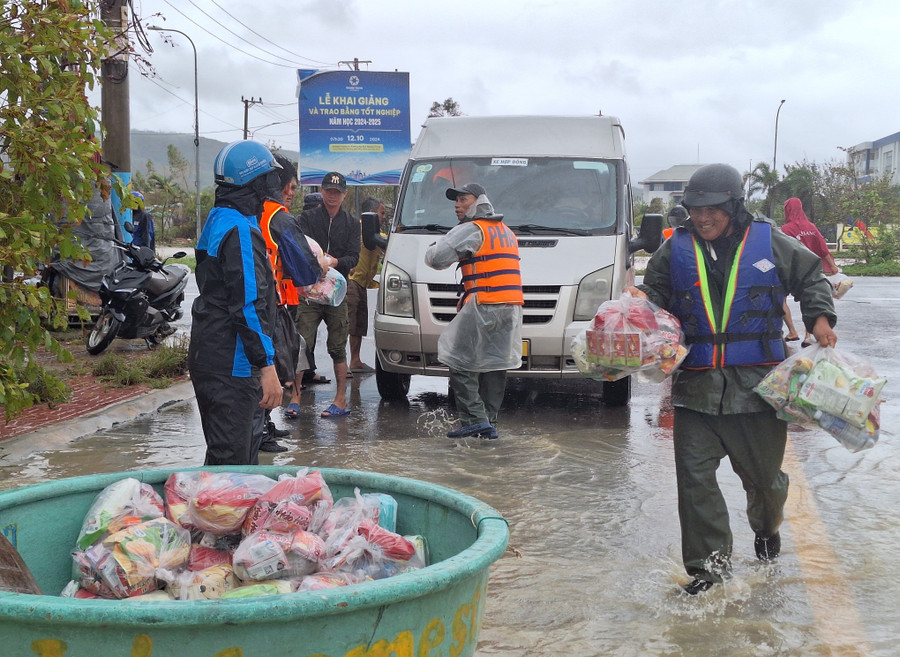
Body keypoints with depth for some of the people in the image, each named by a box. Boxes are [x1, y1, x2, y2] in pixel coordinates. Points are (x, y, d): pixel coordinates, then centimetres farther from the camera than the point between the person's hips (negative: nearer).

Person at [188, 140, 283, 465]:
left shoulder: (217, 220, 15)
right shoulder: (241, 230, -17)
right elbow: (249, 305, -23)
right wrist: (267, 365, -22)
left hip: (206, 357, 10)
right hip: (231, 365, -10)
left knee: (243, 446, 18)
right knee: (231, 461, -6)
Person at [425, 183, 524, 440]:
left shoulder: (472, 230, -5)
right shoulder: (507, 232, 23)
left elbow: (436, 257, -12)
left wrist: (432, 249, 11)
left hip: (483, 306, -8)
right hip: (511, 306, 8)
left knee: (462, 365, -2)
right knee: (495, 366, 11)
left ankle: (475, 419, -9)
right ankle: (490, 423, 12)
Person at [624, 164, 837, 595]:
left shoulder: (769, 243, 1)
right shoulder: (675, 250, 6)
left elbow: (810, 278, 12)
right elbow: (656, 294, 15)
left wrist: (820, 318, -2)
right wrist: (642, 302, -7)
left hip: (757, 382, -1)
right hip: (696, 384, 1)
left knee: (762, 473, 12)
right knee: (695, 476, -4)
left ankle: (767, 528, 46)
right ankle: (710, 562, 9)